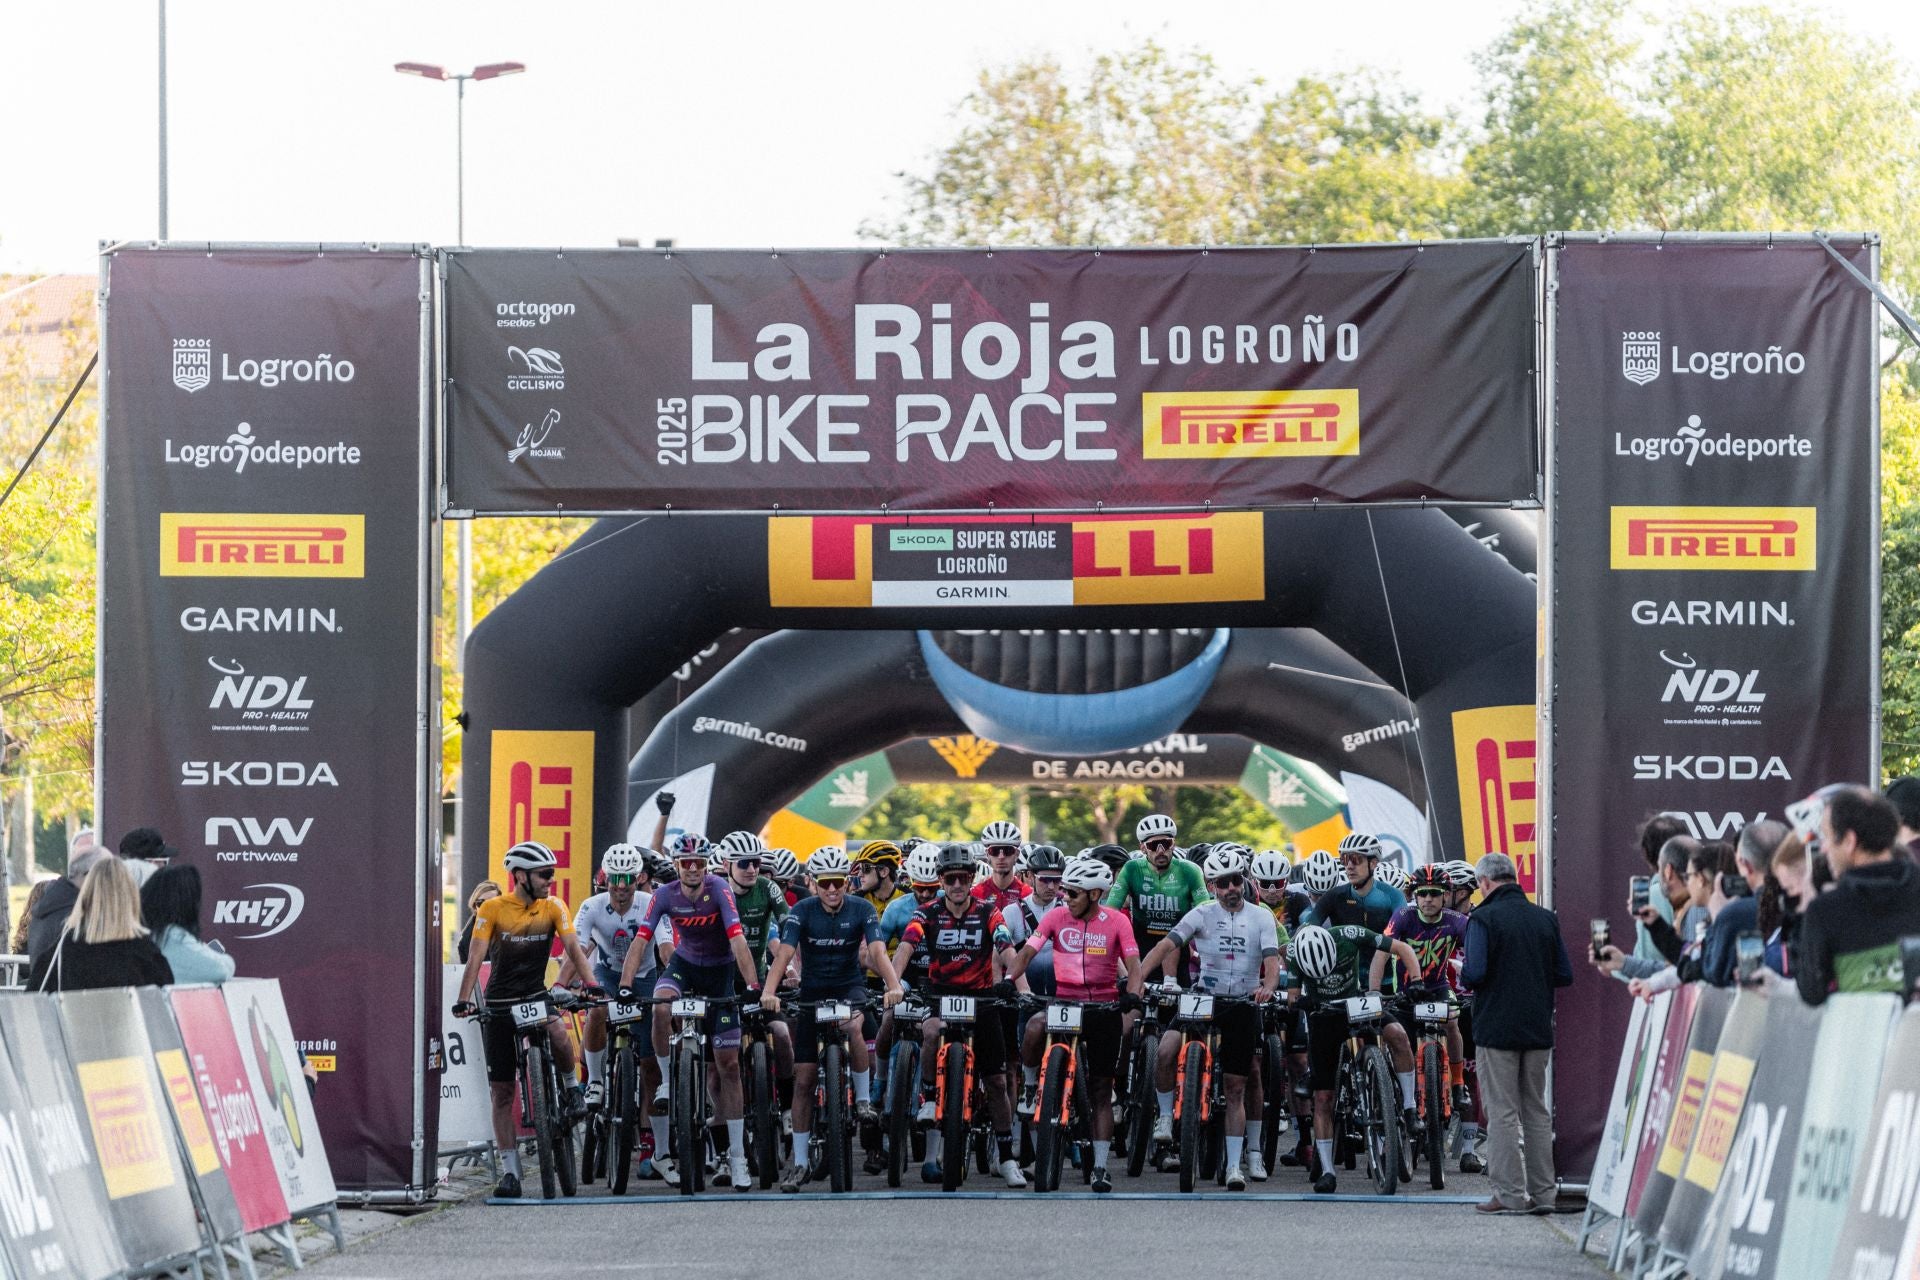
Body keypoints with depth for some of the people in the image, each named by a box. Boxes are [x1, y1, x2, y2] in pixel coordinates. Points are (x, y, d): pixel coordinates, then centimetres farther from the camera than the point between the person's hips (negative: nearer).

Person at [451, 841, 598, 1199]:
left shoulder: (553, 907, -2)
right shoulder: (493, 908, -8)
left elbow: (572, 948, -10)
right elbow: (476, 957, -13)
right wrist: (464, 999, -27)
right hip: (499, 1003, -1)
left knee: (558, 1032, -35)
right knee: (502, 1092, -1)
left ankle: (572, 1088, -5)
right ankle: (511, 1171, 6)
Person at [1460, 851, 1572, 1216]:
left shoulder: (1484, 918, -10)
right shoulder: (1545, 919, 7)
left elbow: (1475, 973, -19)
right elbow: (1564, 976, 8)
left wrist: (1462, 975, 3)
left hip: (1497, 1030, -5)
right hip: (1538, 1030, 5)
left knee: (1503, 1113, 0)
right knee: (1536, 1111, 12)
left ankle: (1510, 1194, -2)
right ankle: (1542, 1194, 12)